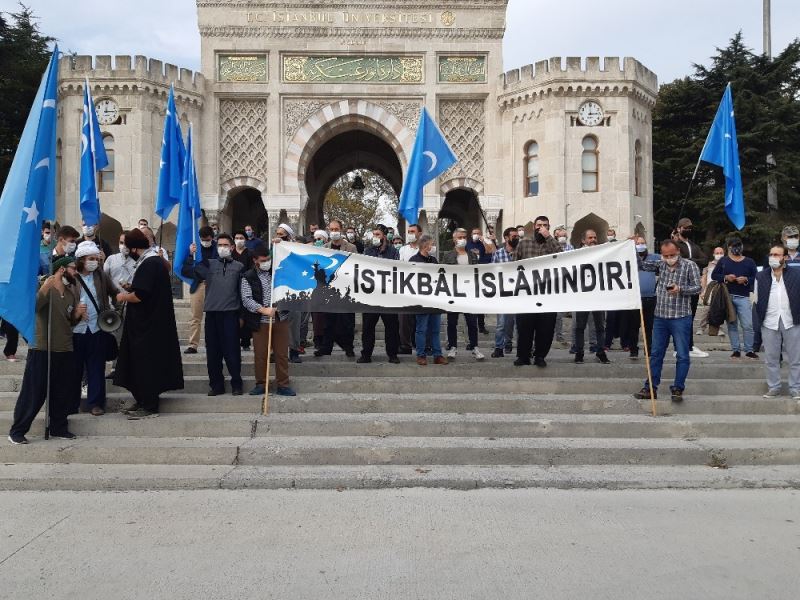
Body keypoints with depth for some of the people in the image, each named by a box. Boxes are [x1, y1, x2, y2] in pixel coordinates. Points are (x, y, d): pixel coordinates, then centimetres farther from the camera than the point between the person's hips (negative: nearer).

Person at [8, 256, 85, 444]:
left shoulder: (72, 292, 10)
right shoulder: (45, 288, -8)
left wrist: (77, 314, -3)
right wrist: (45, 288, -34)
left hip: (65, 351, 6)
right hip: (41, 349, -6)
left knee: (62, 393, 12)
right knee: (33, 393, -1)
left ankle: (59, 428, 25)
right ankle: (17, 431, 11)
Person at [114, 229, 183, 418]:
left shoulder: (149, 264, -20)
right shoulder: (155, 259, 12)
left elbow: (139, 295, -26)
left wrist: (124, 297, -8)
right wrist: (130, 291, 15)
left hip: (147, 326, -10)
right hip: (149, 323, 10)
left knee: (145, 364, -2)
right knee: (141, 364, 15)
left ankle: (149, 406, 6)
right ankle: (143, 401, 24)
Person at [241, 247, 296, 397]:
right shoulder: (248, 277, 0)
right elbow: (246, 299, -8)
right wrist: (264, 310, -22)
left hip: (281, 319, 2)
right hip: (260, 322, -2)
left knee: (282, 353, 4)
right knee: (260, 354, 3)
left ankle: (282, 385, 12)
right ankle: (261, 384, 17)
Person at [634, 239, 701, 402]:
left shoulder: (690, 265, -3)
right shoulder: (660, 265, 9)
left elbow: (697, 288, -6)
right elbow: (642, 265, 9)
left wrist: (680, 289, -22)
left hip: (680, 317, -4)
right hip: (660, 317, 5)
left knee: (682, 356, 0)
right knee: (656, 354, 9)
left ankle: (678, 389, 9)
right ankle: (650, 388, 16)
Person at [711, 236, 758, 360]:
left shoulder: (749, 262, 8)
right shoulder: (723, 261, 9)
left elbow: (756, 278, 6)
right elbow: (714, 275, 7)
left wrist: (746, 279, -13)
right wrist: (725, 277, -10)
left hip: (743, 297, -1)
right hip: (727, 296, 1)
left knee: (748, 325, -7)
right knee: (732, 325, 5)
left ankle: (749, 350, 2)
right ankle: (736, 350, 11)